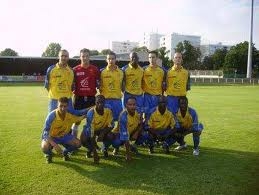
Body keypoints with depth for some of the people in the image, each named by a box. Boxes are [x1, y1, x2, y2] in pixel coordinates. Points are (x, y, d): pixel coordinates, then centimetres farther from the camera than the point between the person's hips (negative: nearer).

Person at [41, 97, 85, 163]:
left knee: (78, 143, -16)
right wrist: (54, 145, -41)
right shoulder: (52, 115, -29)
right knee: (45, 147, -34)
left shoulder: (70, 113, -19)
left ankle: (65, 152, 16)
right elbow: (45, 132, -29)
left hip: (64, 136, 4)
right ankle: (48, 154, 6)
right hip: (51, 137, -3)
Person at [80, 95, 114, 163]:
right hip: (90, 129, -2)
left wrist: (103, 133, -35)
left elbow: (111, 125, -13)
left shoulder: (108, 111, -23)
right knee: (83, 140, -31)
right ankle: (90, 149, 5)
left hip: (102, 130, 2)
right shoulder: (91, 112, -32)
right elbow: (91, 130, -35)